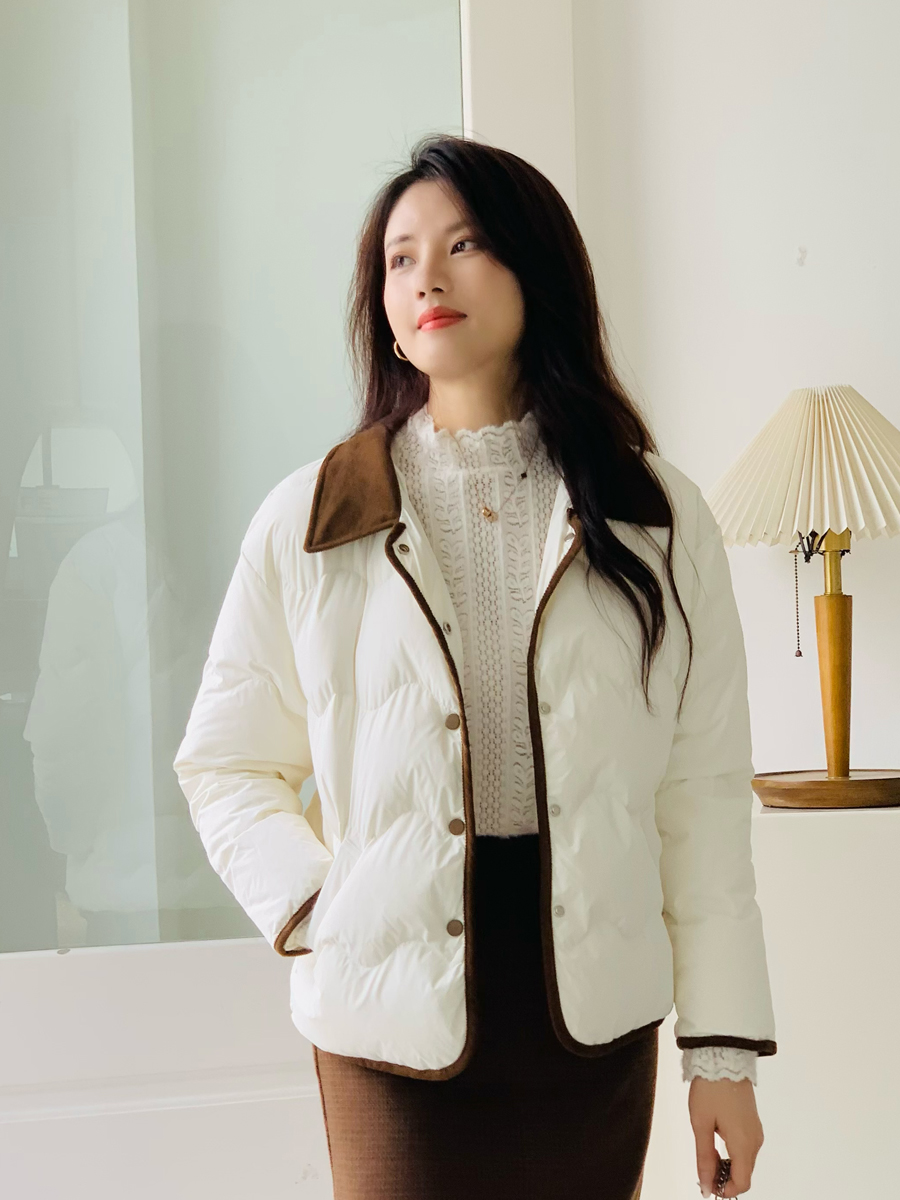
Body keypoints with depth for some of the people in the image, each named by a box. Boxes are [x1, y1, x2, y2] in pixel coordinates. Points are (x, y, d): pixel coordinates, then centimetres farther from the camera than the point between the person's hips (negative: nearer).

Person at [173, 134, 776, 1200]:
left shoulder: (659, 520, 3)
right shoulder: (310, 523, 2)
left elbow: (703, 792, 1)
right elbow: (224, 764, 7)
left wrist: (725, 1046, -2)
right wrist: (314, 909, -10)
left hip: (596, 1019, 1)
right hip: (393, 1024, -1)